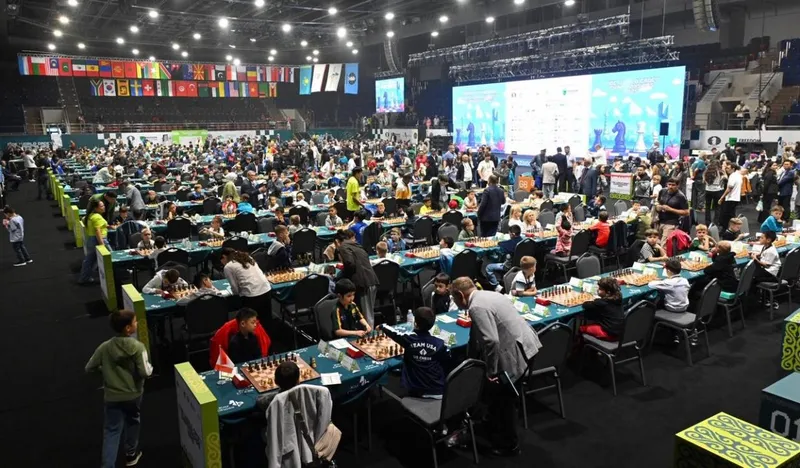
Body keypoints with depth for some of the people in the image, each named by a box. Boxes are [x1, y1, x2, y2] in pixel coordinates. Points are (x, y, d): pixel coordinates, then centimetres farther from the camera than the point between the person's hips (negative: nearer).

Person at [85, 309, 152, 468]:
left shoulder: (104, 347, -9)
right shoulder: (137, 347, -20)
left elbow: (89, 369, 0)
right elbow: (146, 372, -23)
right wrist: (150, 366, -2)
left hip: (112, 397, 1)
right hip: (133, 394, -1)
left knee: (111, 431, 9)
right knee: (133, 422, 24)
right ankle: (131, 454, 40)